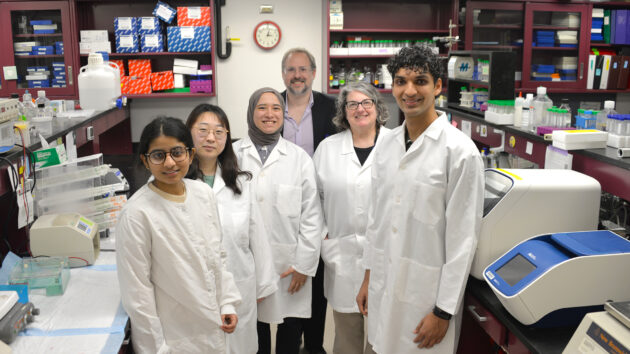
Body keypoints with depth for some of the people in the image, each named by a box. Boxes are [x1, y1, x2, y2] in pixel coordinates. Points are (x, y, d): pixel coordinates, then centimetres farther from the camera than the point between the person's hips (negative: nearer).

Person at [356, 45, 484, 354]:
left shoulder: (459, 151, -14)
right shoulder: (386, 146, 5)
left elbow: (463, 238, -14)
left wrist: (444, 312, -13)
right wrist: (368, 278, 15)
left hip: (427, 290, -6)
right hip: (385, 284, 6)